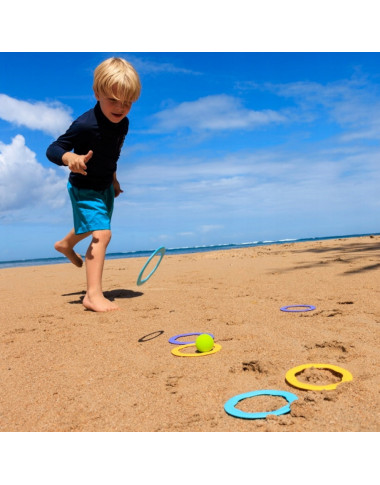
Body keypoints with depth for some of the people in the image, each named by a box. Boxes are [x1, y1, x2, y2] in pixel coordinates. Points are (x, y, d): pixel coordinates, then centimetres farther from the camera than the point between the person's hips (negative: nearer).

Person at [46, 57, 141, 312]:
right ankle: (93, 295, -16)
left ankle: (66, 244, 63)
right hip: (84, 187, -8)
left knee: (91, 226, 30)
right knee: (102, 233, -21)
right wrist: (70, 158, -47)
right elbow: (52, 150, -27)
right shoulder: (86, 125, -30)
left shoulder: (123, 123, -7)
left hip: (105, 186, 8)